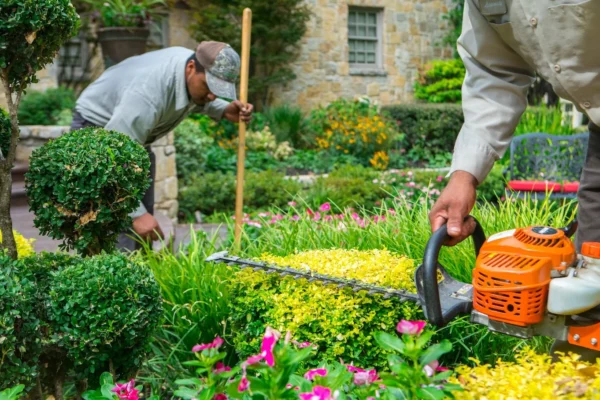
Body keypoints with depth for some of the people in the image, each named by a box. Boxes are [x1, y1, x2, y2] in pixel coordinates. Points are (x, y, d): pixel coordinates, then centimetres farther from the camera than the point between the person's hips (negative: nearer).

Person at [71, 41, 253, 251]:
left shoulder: (199, 69, -15)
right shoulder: (148, 94, -40)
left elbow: (197, 101, 10)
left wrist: (224, 111, -11)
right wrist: (137, 213, -41)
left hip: (133, 134, 8)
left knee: (144, 225, 7)